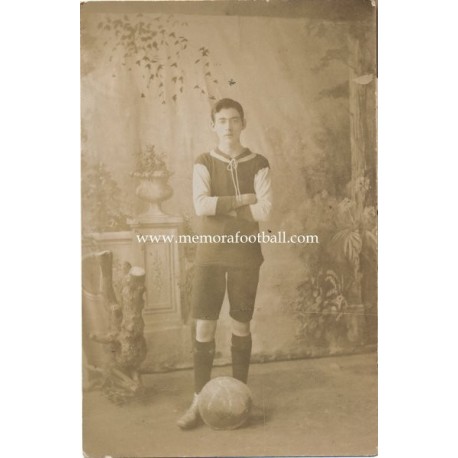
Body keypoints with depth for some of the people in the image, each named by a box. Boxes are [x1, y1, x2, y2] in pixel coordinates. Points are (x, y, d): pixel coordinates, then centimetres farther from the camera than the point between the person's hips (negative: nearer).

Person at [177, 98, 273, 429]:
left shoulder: (258, 164, 2)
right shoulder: (204, 163, 4)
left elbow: (266, 210, -11)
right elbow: (201, 205, -12)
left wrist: (220, 206, -11)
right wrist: (241, 200, -12)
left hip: (245, 255, 0)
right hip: (210, 255, 1)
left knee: (241, 326, 9)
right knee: (204, 327, 1)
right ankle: (199, 400, 14)